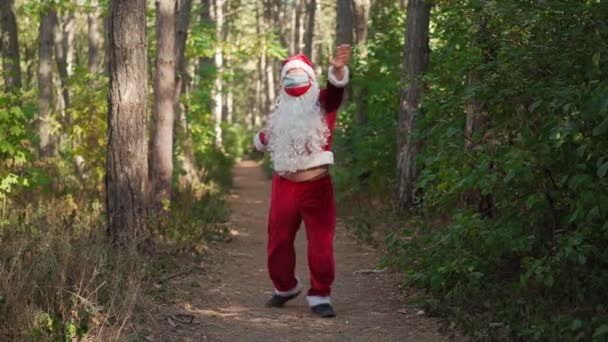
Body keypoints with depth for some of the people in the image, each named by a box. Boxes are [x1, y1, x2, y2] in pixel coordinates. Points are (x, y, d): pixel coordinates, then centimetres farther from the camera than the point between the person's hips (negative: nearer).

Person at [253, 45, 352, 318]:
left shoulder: (322, 103, -3)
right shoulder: (281, 111, 12)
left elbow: (335, 90, -27)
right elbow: (266, 138, 28)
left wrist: (338, 69, -48)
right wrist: (263, 138, 4)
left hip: (316, 186, -5)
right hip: (284, 185, 5)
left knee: (321, 243, -2)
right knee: (278, 241, 12)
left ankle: (320, 296, 10)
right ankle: (285, 288, 32)